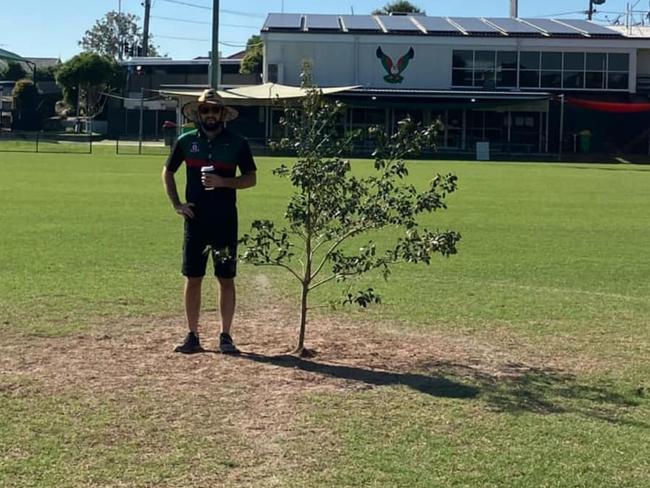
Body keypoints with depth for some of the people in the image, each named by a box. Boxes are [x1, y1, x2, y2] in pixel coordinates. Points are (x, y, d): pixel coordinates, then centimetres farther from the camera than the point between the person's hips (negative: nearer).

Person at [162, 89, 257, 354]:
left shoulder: (237, 143, 0)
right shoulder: (186, 141, 5)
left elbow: (251, 178, 1)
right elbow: (167, 172, 16)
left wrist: (223, 182, -15)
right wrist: (176, 204, 5)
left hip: (225, 220, -1)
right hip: (195, 220, 1)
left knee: (226, 279, 3)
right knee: (192, 278, 4)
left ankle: (225, 336, 12)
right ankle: (193, 336, 13)